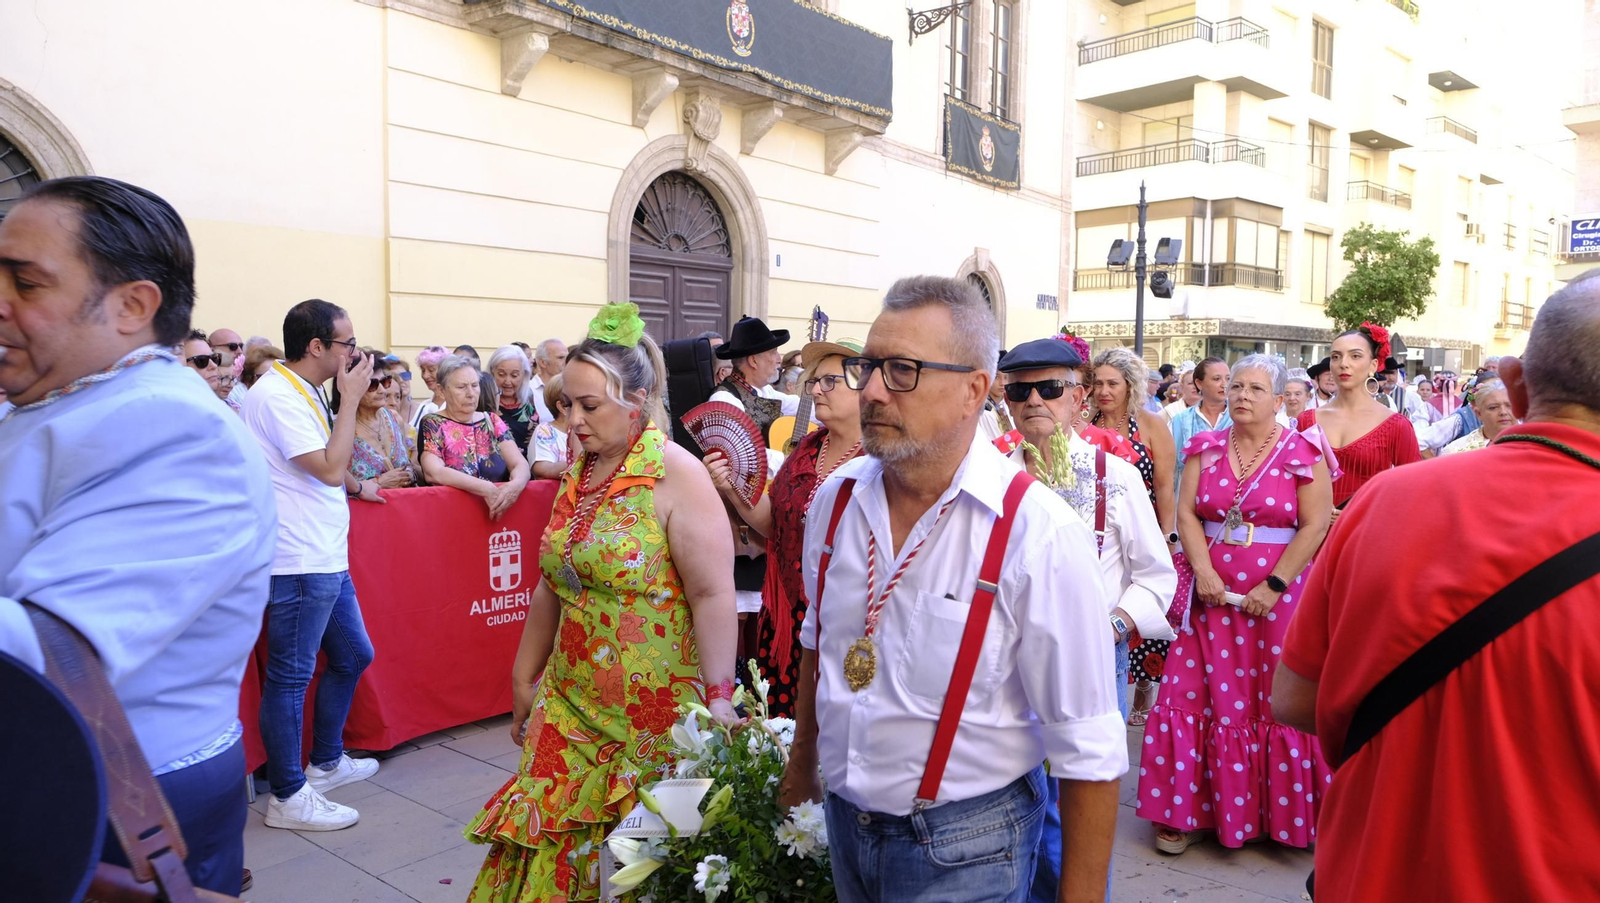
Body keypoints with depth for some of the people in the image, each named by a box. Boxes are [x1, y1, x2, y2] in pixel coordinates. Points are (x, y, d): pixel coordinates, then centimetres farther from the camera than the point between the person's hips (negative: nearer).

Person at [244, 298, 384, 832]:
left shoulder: (302, 392, 13)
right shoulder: (277, 395, -17)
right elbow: (329, 468, -20)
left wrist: (356, 486, 20)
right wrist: (351, 398, -15)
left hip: (327, 559, 10)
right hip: (298, 563, -10)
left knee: (353, 656, 20)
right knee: (290, 677, 1)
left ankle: (327, 761, 36)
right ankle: (288, 797, 14)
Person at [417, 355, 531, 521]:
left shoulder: (493, 421, 11)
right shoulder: (432, 425, 1)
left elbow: (520, 464, 1)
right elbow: (434, 472, -14)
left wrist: (516, 485, -21)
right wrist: (486, 489, -23)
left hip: (499, 510, 3)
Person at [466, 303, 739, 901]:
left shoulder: (674, 474, -13)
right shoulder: (578, 474, 9)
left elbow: (713, 593, -18)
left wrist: (718, 698, -25)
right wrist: (524, 680, 20)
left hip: (653, 711, -6)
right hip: (571, 702, 6)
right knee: (548, 838, 7)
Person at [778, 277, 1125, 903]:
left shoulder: (1041, 535, -22)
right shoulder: (835, 498, -5)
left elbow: (1088, 751, -18)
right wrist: (801, 764, 20)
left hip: (965, 849, -5)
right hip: (844, 821, 5)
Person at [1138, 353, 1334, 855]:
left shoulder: (1303, 454, -2)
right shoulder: (1205, 449, 8)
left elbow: (1315, 526, -8)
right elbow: (1186, 513, 2)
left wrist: (1274, 585, -14)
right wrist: (1203, 570, -11)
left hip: (1276, 597, -3)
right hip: (1211, 593, 3)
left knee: (1279, 702, 3)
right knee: (1200, 697, 5)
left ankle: (1284, 815, 19)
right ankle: (1187, 811, 16)